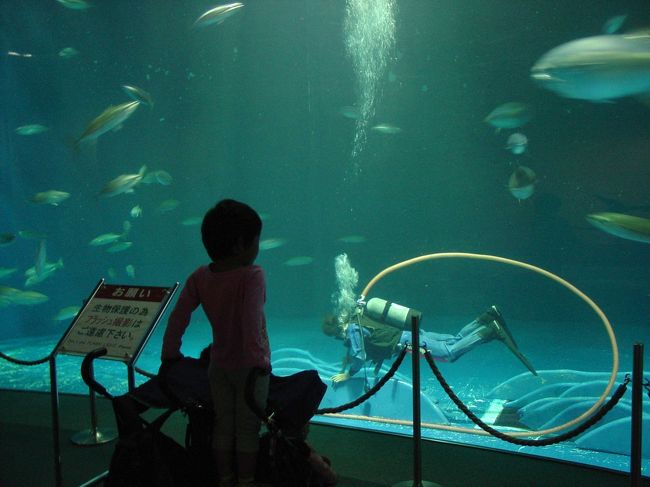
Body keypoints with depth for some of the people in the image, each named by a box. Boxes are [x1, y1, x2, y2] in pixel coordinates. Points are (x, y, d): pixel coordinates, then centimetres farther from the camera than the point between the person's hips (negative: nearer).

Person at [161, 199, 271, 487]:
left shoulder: (199, 277, -5)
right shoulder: (252, 275, -21)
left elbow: (178, 318, -3)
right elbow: (250, 323, -28)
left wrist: (170, 355, 8)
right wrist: (258, 362, -20)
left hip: (218, 363, 5)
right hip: (249, 365, -5)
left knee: (222, 425, 19)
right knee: (247, 428, 10)